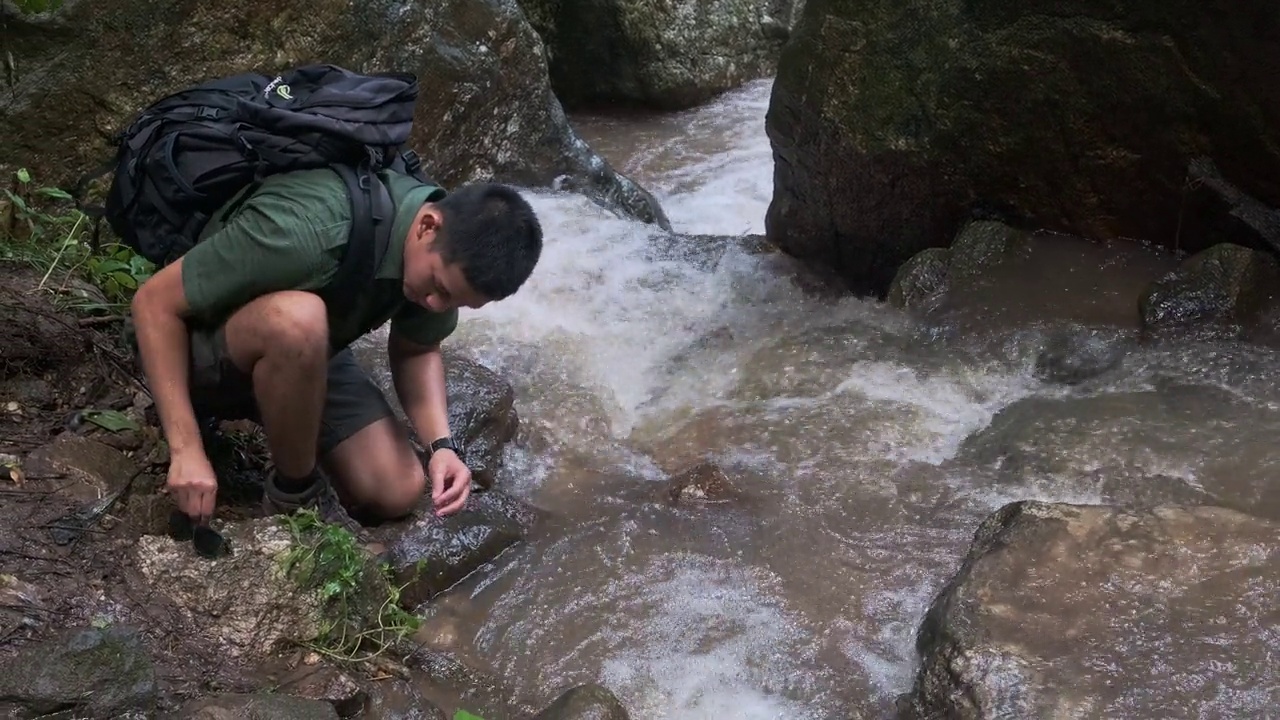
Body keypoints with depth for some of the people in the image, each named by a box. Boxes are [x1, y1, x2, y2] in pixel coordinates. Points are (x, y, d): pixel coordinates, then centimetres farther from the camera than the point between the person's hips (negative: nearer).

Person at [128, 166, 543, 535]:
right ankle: (295, 494, -13)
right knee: (297, 319, -39)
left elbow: (416, 351, 2)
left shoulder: (449, 257, -16)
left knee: (397, 492, -8)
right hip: (203, 354, -6)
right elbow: (154, 302, -30)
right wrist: (185, 450, -32)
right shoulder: (307, 229, -38)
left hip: (305, 355, 6)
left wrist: (442, 444, -16)